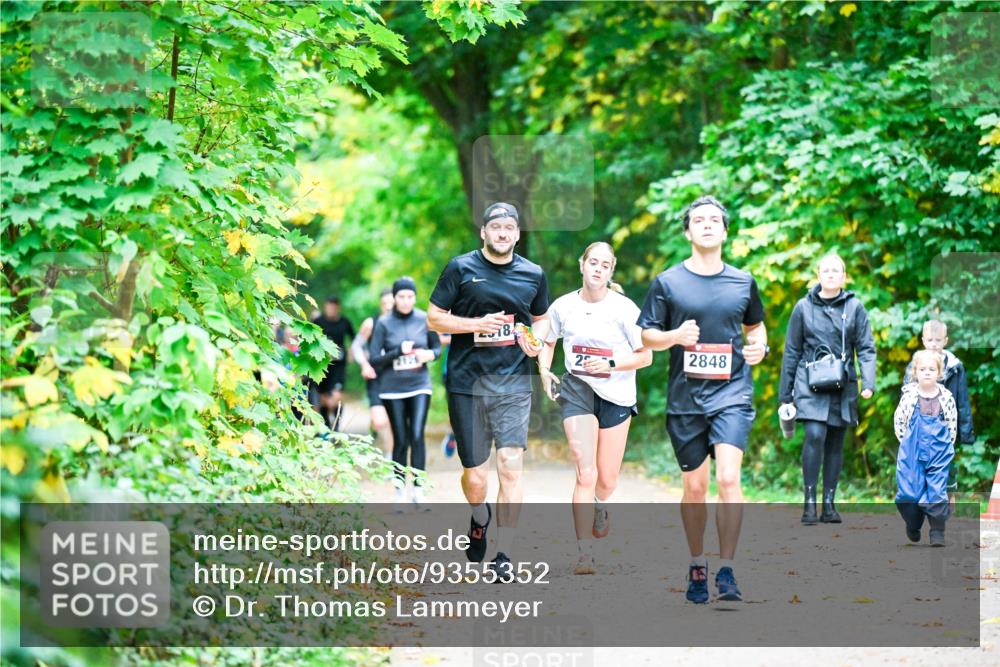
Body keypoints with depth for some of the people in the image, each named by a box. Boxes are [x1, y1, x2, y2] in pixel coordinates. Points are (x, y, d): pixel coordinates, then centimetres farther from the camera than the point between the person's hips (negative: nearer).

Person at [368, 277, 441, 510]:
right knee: (401, 441, 3)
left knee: (417, 437, -13)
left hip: (419, 386, 0)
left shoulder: (424, 319, 0)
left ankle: (418, 490, -10)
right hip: (393, 389, 0)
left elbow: (437, 347, 13)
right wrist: (399, 351, -18)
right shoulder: (384, 323, -4)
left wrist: (431, 354, -10)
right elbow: (374, 359, -6)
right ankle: (400, 490, 16)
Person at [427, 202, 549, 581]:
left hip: (514, 382, 1)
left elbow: (541, 318, 23)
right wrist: (478, 325, -13)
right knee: (474, 473, 5)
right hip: (467, 381, -1)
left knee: (511, 466, -11)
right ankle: (479, 519, 39)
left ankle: (503, 555, -7)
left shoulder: (533, 275, 9)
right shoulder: (461, 269, 2)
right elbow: (434, 318, 2)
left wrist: (537, 341, 1)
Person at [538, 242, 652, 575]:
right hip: (577, 390, 0)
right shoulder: (563, 306, -1)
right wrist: (544, 371, 0)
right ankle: (584, 554, -13)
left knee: (607, 480, 8)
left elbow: (645, 356, -3)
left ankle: (599, 504, 47)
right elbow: (547, 342, 18)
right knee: (586, 473, -14)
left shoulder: (624, 308, -8)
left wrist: (611, 364, -18)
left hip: (617, 395, 0)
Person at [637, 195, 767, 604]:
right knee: (694, 487, 7)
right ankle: (697, 567, 25)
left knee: (728, 478, -17)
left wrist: (759, 347, 1)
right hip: (685, 397, 0)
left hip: (732, 394, 0)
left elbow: (756, 325, 23)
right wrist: (674, 336, -15)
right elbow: (646, 336, 5)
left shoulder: (743, 282, 8)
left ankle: (727, 571, -12)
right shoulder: (667, 283, 3)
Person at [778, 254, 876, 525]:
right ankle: (809, 501, -14)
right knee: (815, 435, -19)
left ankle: (829, 504, 14)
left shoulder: (854, 307, 4)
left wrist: (868, 382, -12)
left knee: (836, 444, 7)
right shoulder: (804, 307, 3)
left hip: (843, 387, 2)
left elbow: (866, 348, 3)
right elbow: (792, 351, 8)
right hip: (810, 385, -2)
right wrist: (785, 392, 8)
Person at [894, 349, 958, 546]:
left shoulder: (946, 397, -1)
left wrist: (945, 445, 7)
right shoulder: (909, 396, -2)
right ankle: (913, 526, 25)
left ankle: (937, 533, 3)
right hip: (912, 453, 1)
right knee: (909, 491, 1)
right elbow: (898, 420, 8)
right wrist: (908, 442, 7)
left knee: (937, 491, -4)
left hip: (938, 452, 0)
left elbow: (953, 424, 9)